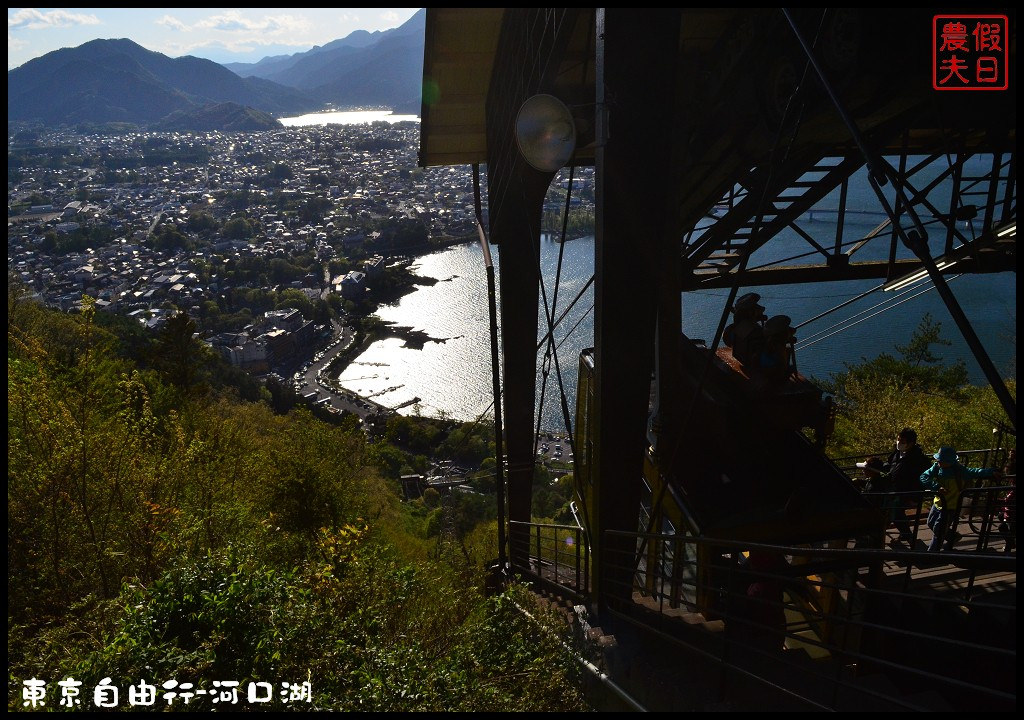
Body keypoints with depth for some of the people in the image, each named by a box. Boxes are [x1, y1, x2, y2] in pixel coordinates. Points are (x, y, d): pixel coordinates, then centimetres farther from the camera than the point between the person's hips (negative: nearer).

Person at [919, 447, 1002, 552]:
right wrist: (937, 487, -31)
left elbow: (974, 472, -31)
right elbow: (923, 477, -18)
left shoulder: (959, 471, -23)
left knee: (938, 531, 1)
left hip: (950, 507, -6)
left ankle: (932, 554, 21)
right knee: (931, 524, 24)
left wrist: (991, 472, -47)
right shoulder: (936, 468, -13)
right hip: (938, 503, 6)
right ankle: (953, 536, 45)